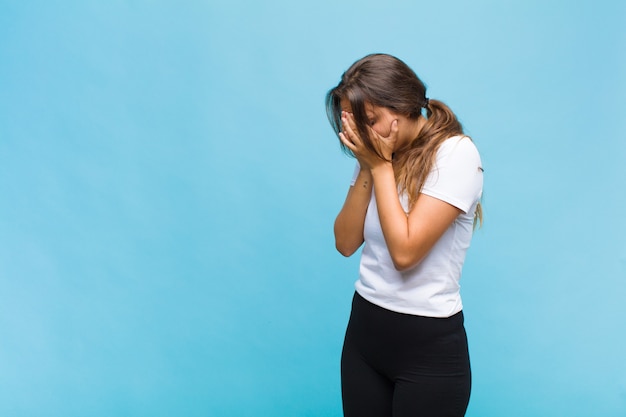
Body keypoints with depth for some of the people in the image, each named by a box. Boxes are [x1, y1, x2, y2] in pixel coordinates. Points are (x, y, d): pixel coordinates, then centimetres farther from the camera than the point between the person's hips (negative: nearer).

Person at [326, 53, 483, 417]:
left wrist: (381, 166, -15)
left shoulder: (455, 152, -15)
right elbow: (346, 243, 0)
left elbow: (405, 251, -21)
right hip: (364, 331, 6)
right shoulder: (376, 154, 5)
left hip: (429, 344, -6)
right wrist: (367, 168, -8)